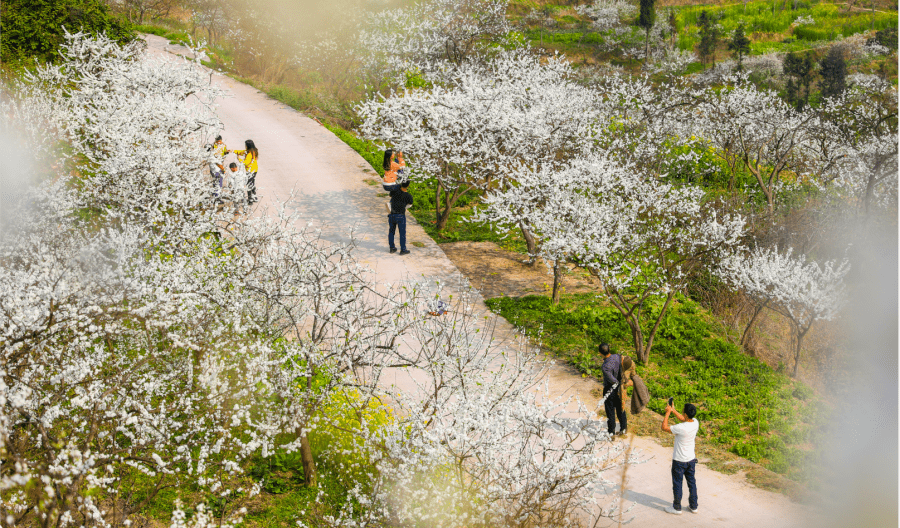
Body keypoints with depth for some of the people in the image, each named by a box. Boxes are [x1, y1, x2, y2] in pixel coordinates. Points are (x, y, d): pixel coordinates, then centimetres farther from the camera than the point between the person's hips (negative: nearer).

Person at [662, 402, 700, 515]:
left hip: (679, 461, -6)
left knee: (677, 484, 10)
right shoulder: (695, 423, -11)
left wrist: (668, 412, -11)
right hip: (691, 459, 6)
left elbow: (664, 427, -20)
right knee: (691, 482, 19)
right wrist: (673, 410, 10)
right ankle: (693, 506, 31)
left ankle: (677, 508, 21)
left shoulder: (681, 428, -31)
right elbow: (684, 419, 11)